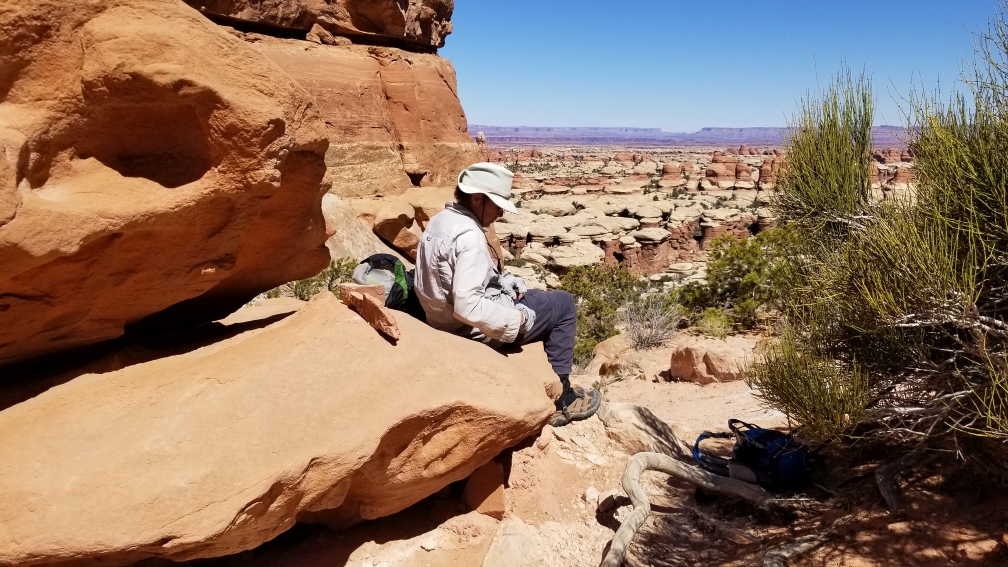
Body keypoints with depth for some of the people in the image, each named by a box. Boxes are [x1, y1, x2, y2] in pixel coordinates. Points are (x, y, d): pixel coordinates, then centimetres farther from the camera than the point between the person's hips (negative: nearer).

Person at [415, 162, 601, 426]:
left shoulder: (440, 220, 3)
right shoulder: (469, 236, -28)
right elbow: (468, 307, -33)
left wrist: (501, 279, 5)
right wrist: (518, 318, -22)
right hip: (478, 328, -10)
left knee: (545, 300, 29)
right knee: (564, 304, 5)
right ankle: (559, 396, 11)